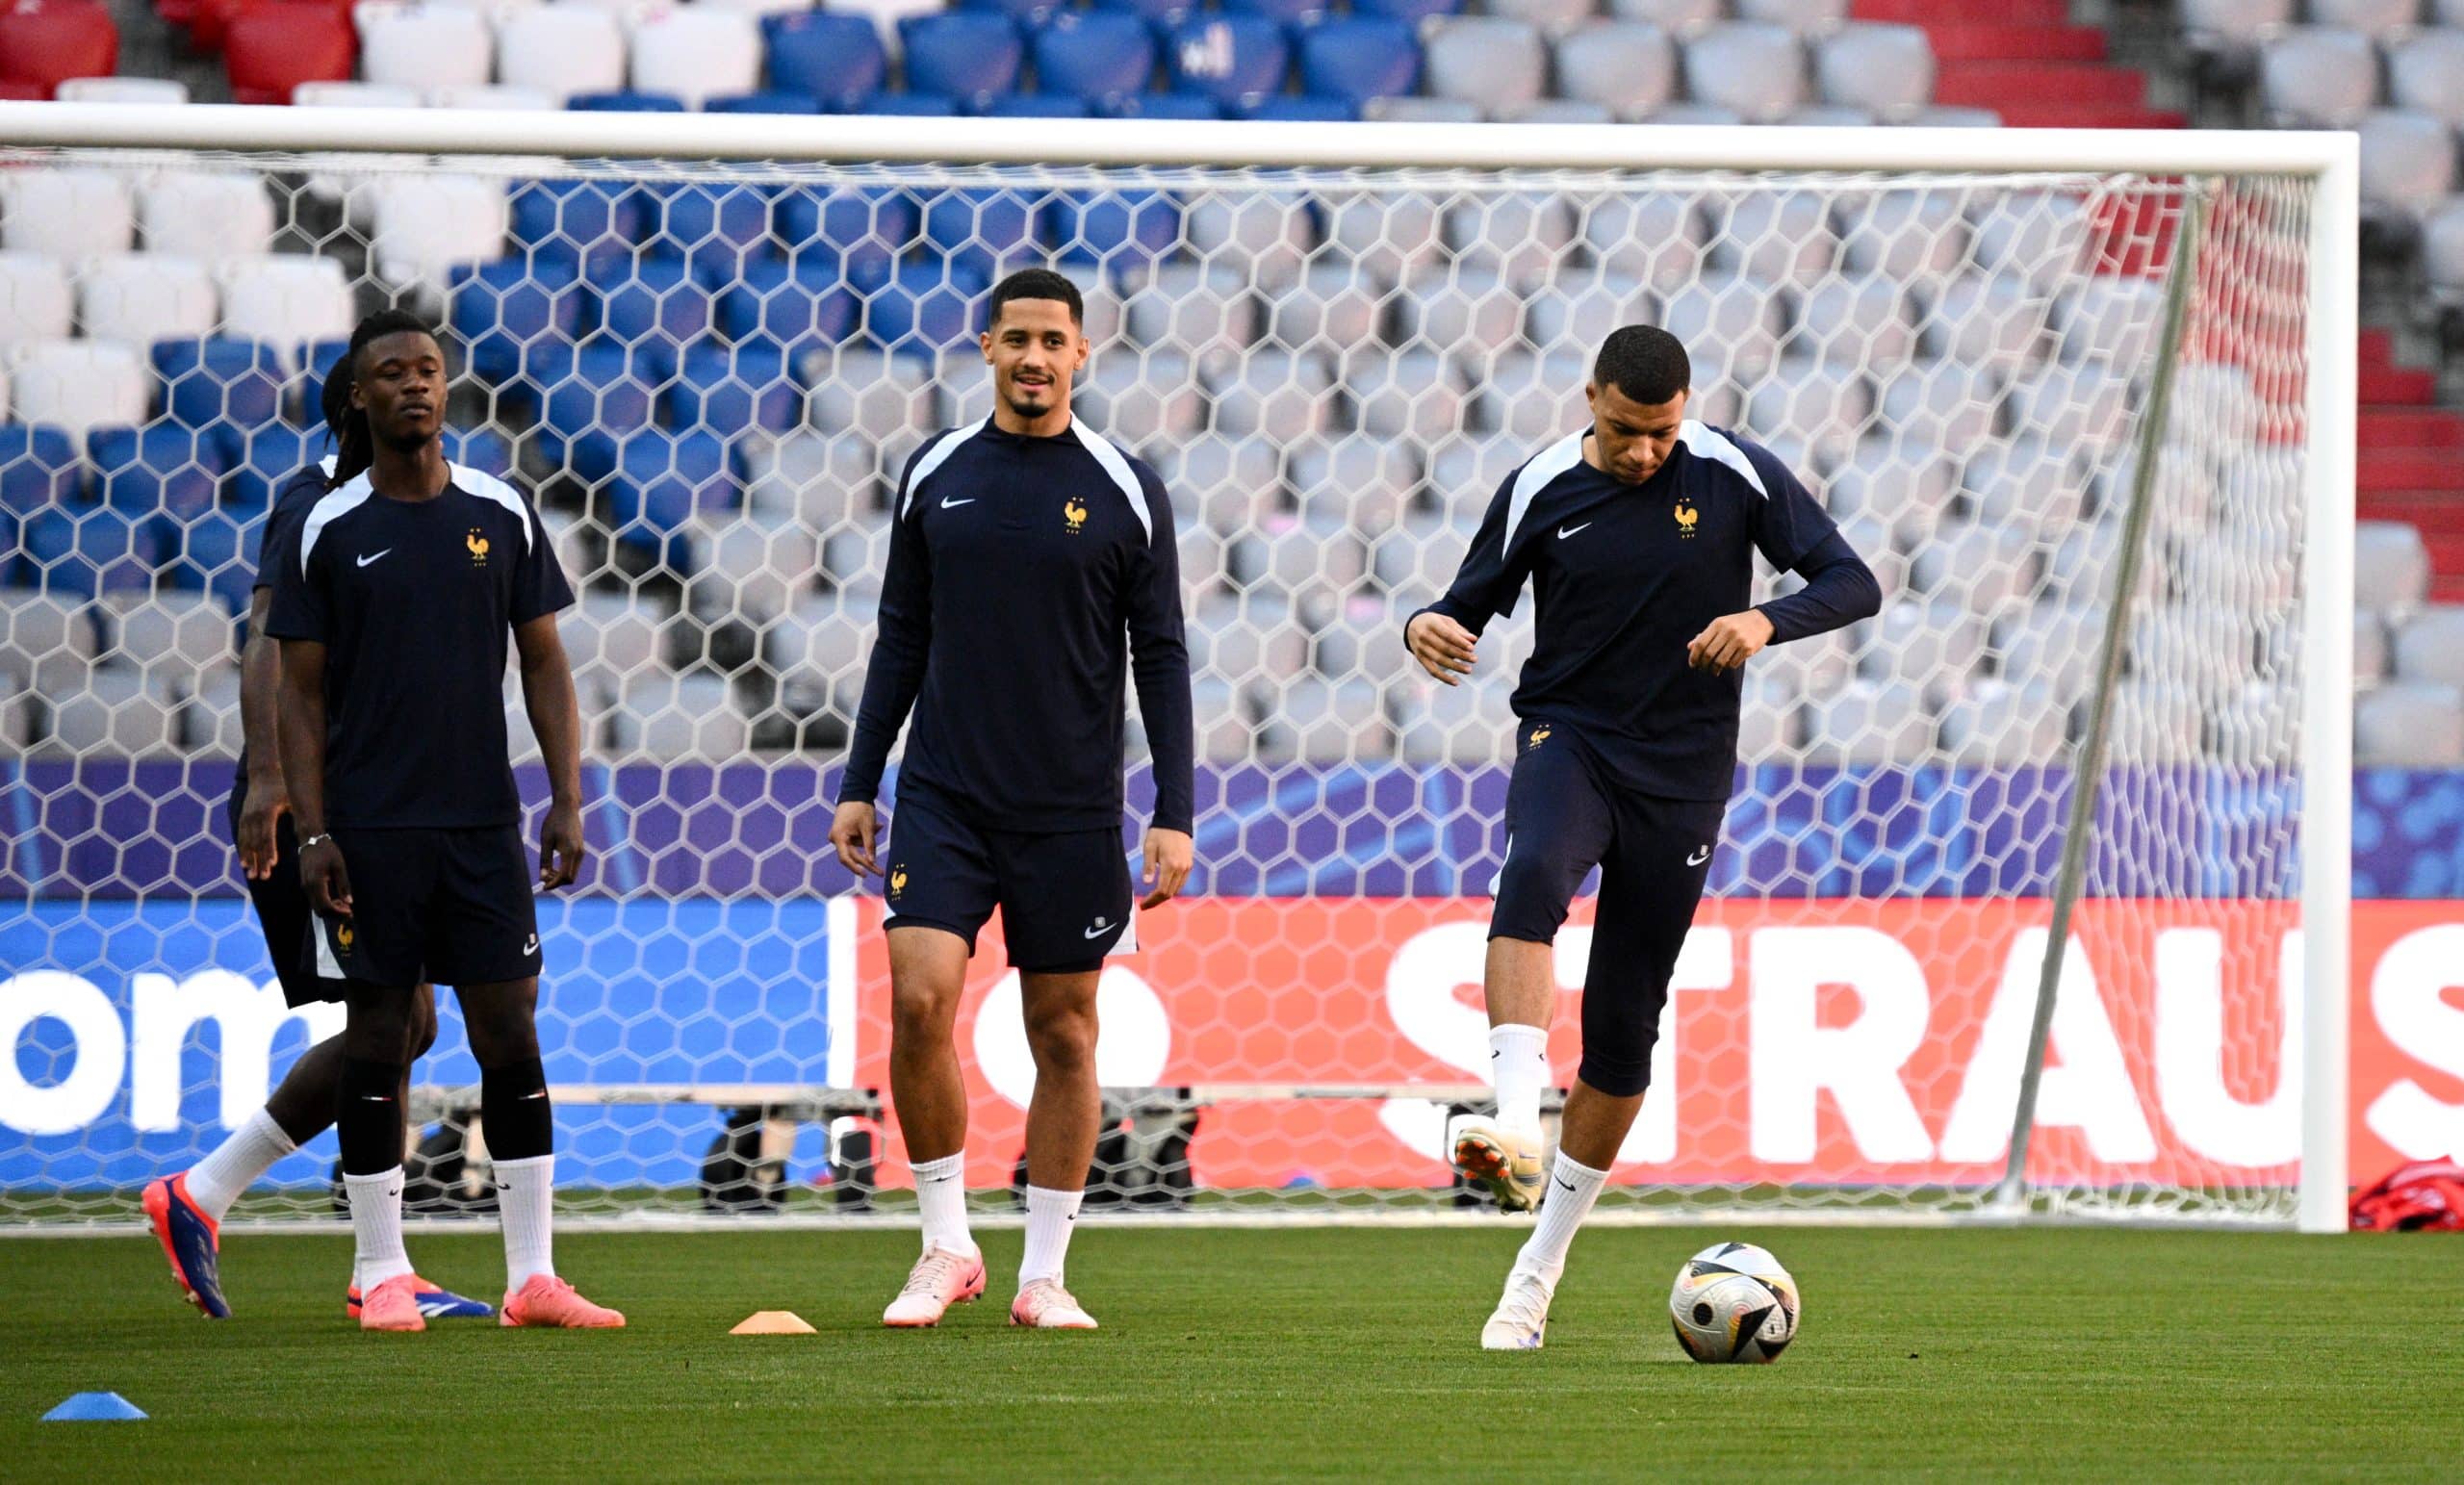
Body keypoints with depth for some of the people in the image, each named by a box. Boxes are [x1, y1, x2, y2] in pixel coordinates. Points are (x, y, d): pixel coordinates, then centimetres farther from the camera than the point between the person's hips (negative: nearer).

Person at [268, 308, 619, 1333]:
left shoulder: (502, 517, 7)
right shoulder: (328, 532, 1)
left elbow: (544, 664, 10)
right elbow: (301, 692, 2)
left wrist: (566, 799, 1)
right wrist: (311, 834, -6)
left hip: (483, 823, 2)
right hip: (370, 827, -2)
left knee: (510, 1032, -2)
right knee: (377, 1037, 1)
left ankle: (533, 1275, 2)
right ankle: (383, 1275, 9)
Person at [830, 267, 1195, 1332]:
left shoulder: (1125, 491, 0)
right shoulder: (935, 476, 6)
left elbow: (1160, 658, 2)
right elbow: (901, 641, 12)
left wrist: (1174, 814, -4)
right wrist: (858, 785, 9)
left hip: (1071, 809, -1)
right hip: (943, 799, 1)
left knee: (1063, 1033, 3)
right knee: (920, 1001, -14)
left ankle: (1044, 1276, 12)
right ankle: (946, 1246, 0)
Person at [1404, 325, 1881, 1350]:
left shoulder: (1735, 477, -4)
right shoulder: (1541, 492, -1)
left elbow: (1852, 584, -4)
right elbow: (1475, 602, 9)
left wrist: (1766, 621, -25)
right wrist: (1427, 628, -16)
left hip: (1682, 775, 1)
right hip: (1569, 737, -1)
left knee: (1623, 1031, 3)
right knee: (1532, 877, -37)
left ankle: (1542, 1264, 16)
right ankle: (1515, 1124, -51)